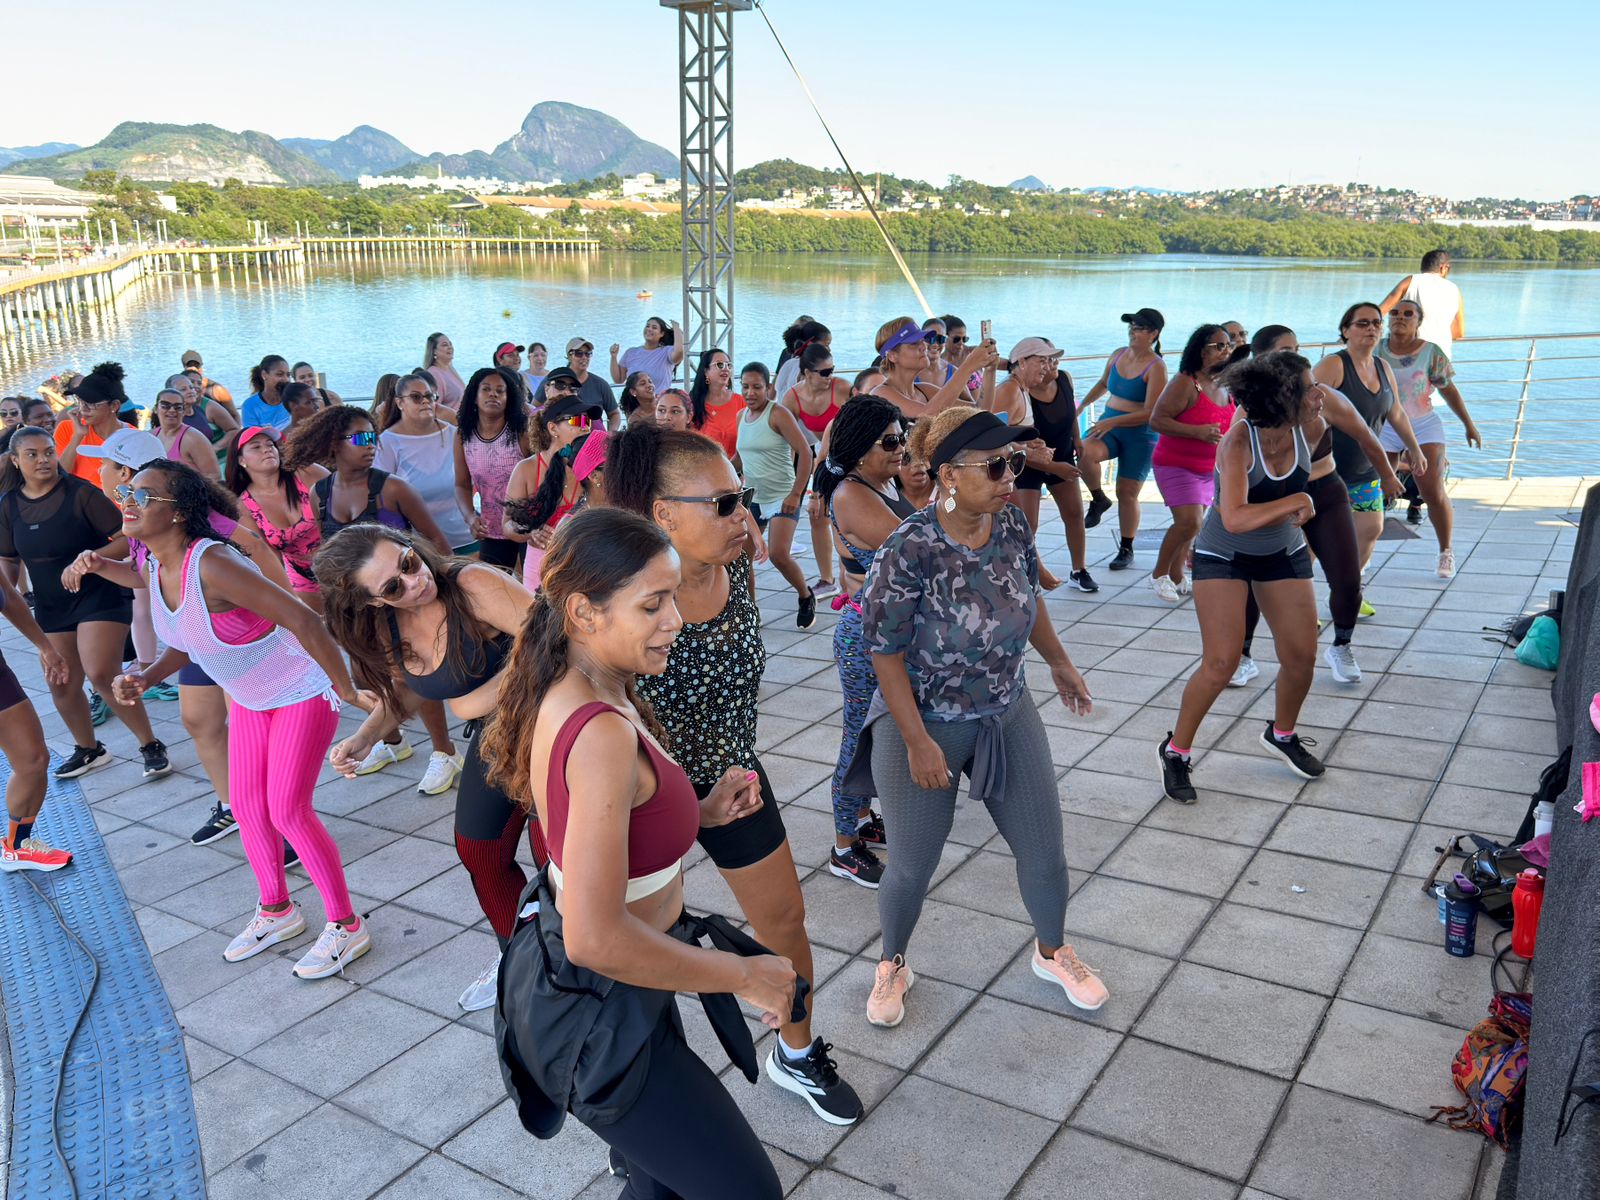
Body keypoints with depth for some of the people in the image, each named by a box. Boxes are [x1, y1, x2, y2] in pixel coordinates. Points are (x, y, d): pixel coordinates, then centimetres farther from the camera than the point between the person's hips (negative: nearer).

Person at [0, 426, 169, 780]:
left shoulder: (80, 492, -14)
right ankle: (88, 749, 32)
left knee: (102, 675, -18)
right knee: (61, 683, 10)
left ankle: (150, 745, -3)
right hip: (50, 606, 6)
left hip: (101, 596, -6)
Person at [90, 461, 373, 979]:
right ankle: (276, 911, 36)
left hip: (303, 689, -8)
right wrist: (147, 677, -8)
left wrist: (347, 692, -31)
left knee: (287, 811, -7)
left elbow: (303, 620, -37)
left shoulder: (212, 564, -34)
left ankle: (345, 926, 11)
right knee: (247, 807, 13)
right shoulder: (154, 569, -7)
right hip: (250, 697, 8)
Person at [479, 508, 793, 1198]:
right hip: (601, 1016, -9)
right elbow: (597, 939, -34)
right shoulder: (604, 734, -31)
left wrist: (702, 812, 2)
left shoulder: (565, 695, -2)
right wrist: (745, 976, -22)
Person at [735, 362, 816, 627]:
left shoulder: (778, 414, -12)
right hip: (752, 497, 7)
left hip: (783, 497, -7)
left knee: (778, 554, -18)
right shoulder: (741, 416, 8)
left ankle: (806, 597, 9)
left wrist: (796, 494, -20)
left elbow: (805, 453, -17)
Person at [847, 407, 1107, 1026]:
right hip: (922, 724, -5)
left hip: (1008, 715, 5)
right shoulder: (910, 550, -27)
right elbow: (887, 655, -20)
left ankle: (1052, 952, 44)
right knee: (913, 868, 11)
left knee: (1044, 852, 14)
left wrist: (1059, 662, 20)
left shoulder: (1012, 523, -10)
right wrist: (919, 743, -19)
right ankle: (893, 965, 41)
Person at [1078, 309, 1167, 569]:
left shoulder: (1156, 367, -14)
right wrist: (1082, 406, 27)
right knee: (1085, 452, -29)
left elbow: (1150, 413, -20)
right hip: (1109, 426, 4)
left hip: (1140, 435, -4)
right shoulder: (1118, 355, 4)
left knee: (1127, 494, 2)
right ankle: (1099, 499, -3)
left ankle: (1126, 549, 19)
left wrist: (1112, 421, -25)